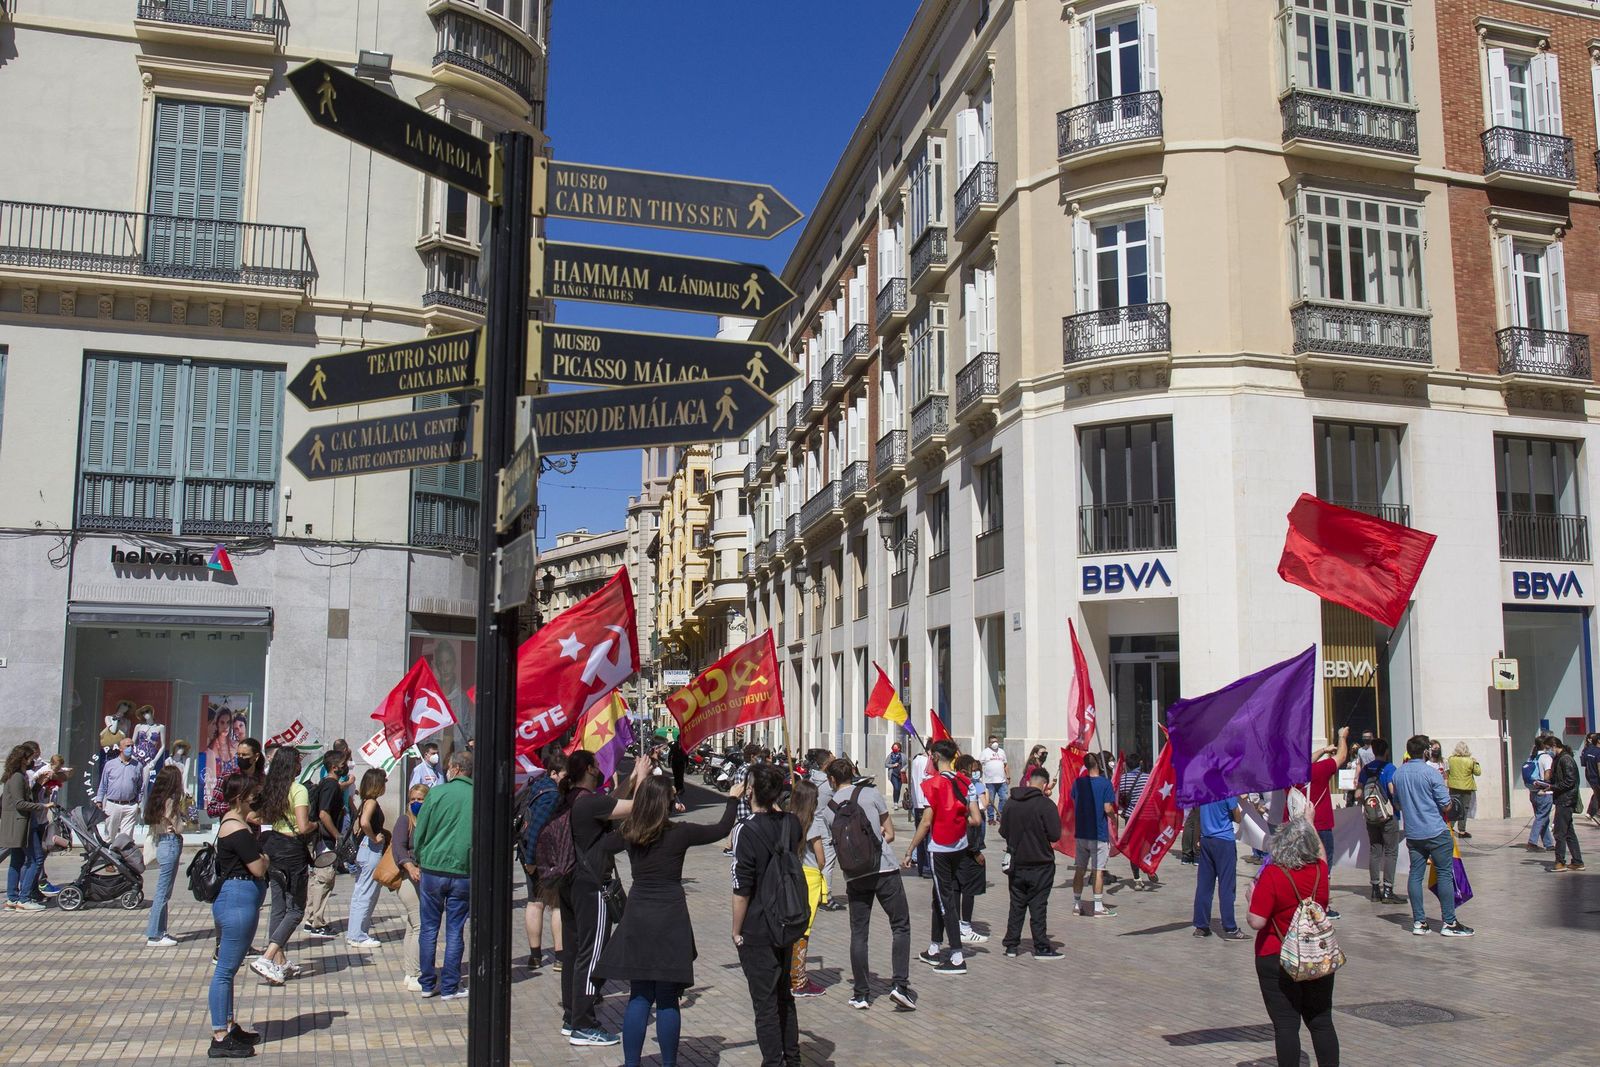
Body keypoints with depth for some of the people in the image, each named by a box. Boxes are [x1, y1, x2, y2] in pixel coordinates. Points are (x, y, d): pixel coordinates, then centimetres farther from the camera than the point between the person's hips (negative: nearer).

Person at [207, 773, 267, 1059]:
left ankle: (229, 1026, 28)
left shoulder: (234, 821, 13)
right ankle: (220, 1039, 0)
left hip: (233, 900, 11)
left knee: (228, 968, 18)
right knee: (226, 969, -5)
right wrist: (265, 857, 2)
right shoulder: (238, 829, -18)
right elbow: (258, 868, -20)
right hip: (238, 901, -11)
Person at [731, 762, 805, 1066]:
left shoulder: (746, 830, -21)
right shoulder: (791, 823, -2)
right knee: (784, 995, 21)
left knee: (765, 1002, 4)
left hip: (757, 932, -7)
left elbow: (741, 890, -20)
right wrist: (775, 807, 22)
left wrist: (736, 930, -8)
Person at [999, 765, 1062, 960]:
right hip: (1040, 864, -4)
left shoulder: (1011, 803, 1)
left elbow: (1003, 831, 7)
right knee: (1038, 907, 2)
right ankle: (1041, 947, 6)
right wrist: (1041, 836, 6)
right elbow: (1055, 835, -14)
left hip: (1016, 863, 4)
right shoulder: (1046, 804, -15)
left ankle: (1011, 945, 15)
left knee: (1016, 905, 12)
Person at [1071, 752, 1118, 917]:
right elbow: (1108, 808, -15)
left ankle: (1077, 904, 18)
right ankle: (1098, 907, 6)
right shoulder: (1105, 783, -12)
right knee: (1098, 870, 2)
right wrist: (1114, 819, 3)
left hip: (1081, 833, 4)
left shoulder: (1077, 783, 1)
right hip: (1099, 834, -4)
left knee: (1079, 869, 12)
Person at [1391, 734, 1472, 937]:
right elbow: (1446, 806, -10)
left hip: (1412, 834, 6)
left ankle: (1419, 922, 9)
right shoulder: (1431, 772, -12)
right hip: (1436, 832, -5)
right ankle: (1449, 923, 3)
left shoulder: (1397, 774, 6)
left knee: (1416, 874, 7)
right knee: (1445, 874, 2)